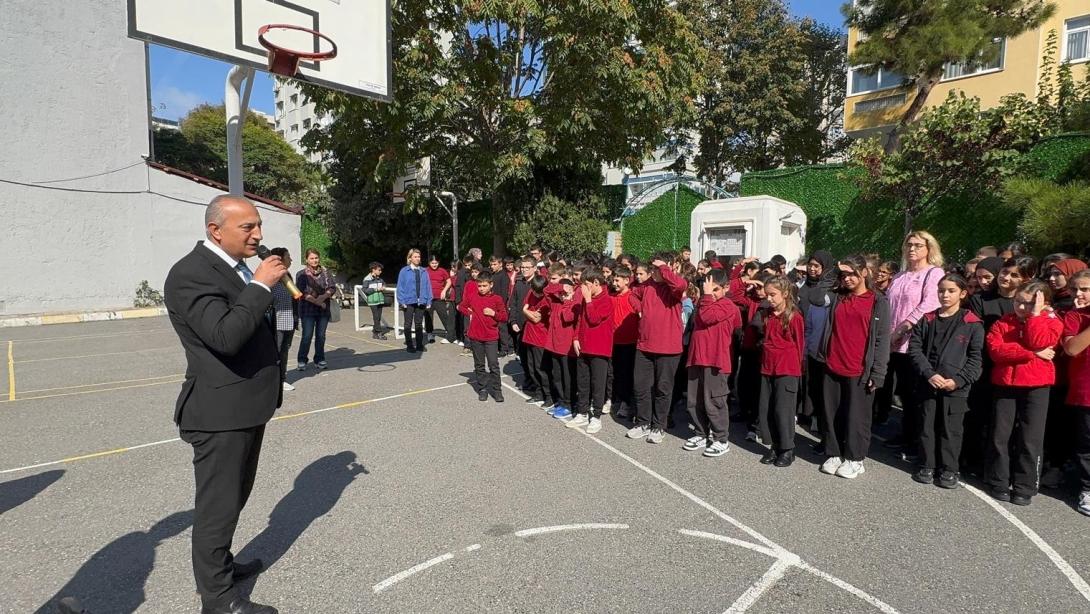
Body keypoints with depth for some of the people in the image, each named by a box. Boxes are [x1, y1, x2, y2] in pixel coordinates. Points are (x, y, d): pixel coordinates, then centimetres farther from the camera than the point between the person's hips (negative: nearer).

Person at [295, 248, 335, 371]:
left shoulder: (326, 272, 10)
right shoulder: (301, 274, 3)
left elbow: (332, 287, 3)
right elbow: (302, 292, -7)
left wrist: (324, 296, -16)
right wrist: (316, 301, -15)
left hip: (324, 310, 2)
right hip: (307, 310, -2)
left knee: (321, 336, 6)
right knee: (307, 336, -6)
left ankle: (320, 360, 18)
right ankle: (302, 361, 6)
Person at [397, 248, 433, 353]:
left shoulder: (423, 272, 5)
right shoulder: (404, 271, -3)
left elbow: (428, 287, 5)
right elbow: (400, 287, -4)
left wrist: (428, 301, 0)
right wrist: (402, 301, -10)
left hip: (421, 302, 3)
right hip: (409, 302, -2)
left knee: (419, 324, 11)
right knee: (408, 324, 6)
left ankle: (420, 345, 20)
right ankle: (409, 345, 15)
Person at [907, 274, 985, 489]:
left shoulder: (972, 324, 0)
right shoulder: (927, 320, 6)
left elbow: (976, 358, -3)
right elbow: (915, 348, 1)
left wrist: (958, 380, -14)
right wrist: (929, 374, -11)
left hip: (956, 387, -2)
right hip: (928, 384, 2)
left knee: (951, 428, 5)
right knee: (927, 426, 9)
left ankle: (949, 469, 19)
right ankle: (927, 466, 21)